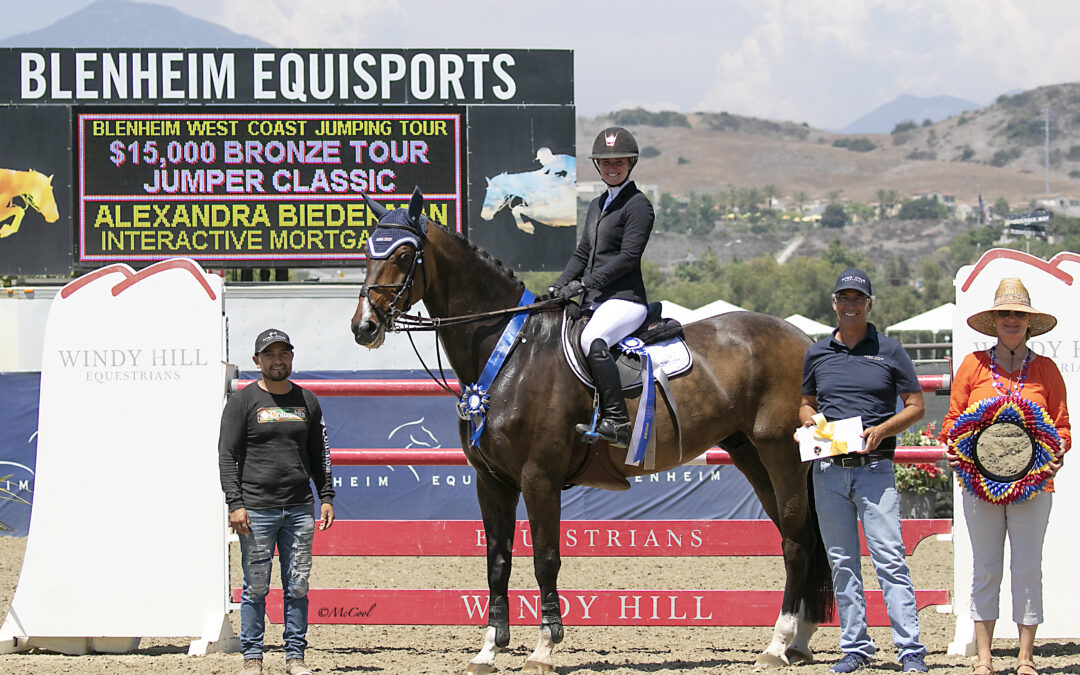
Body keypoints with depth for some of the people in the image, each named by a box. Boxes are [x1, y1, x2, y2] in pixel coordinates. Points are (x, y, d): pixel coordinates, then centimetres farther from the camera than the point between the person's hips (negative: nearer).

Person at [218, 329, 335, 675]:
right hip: (256, 509, -4)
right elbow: (228, 455, -4)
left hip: (299, 509, 4)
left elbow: (319, 453, 18)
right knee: (256, 587, 0)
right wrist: (235, 504, -13)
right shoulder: (243, 401, 0)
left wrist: (326, 497, 9)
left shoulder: (307, 401, 13)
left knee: (298, 585, 4)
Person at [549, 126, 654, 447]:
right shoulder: (597, 206, 21)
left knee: (593, 341, -35)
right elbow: (582, 253, 22)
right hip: (595, 302, 10)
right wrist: (559, 287, 6)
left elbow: (628, 257, -14)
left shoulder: (638, 205, -6)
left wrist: (584, 284, -18)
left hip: (624, 299, -10)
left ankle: (617, 422, -37)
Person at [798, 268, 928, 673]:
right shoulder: (817, 354, 12)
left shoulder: (889, 351, 3)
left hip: (874, 468, -4)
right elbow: (805, 405, 22)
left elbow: (916, 407, 4)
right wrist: (811, 422, -1)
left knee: (889, 559, -10)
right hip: (828, 470, 4)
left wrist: (882, 430, -13)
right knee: (842, 564, 7)